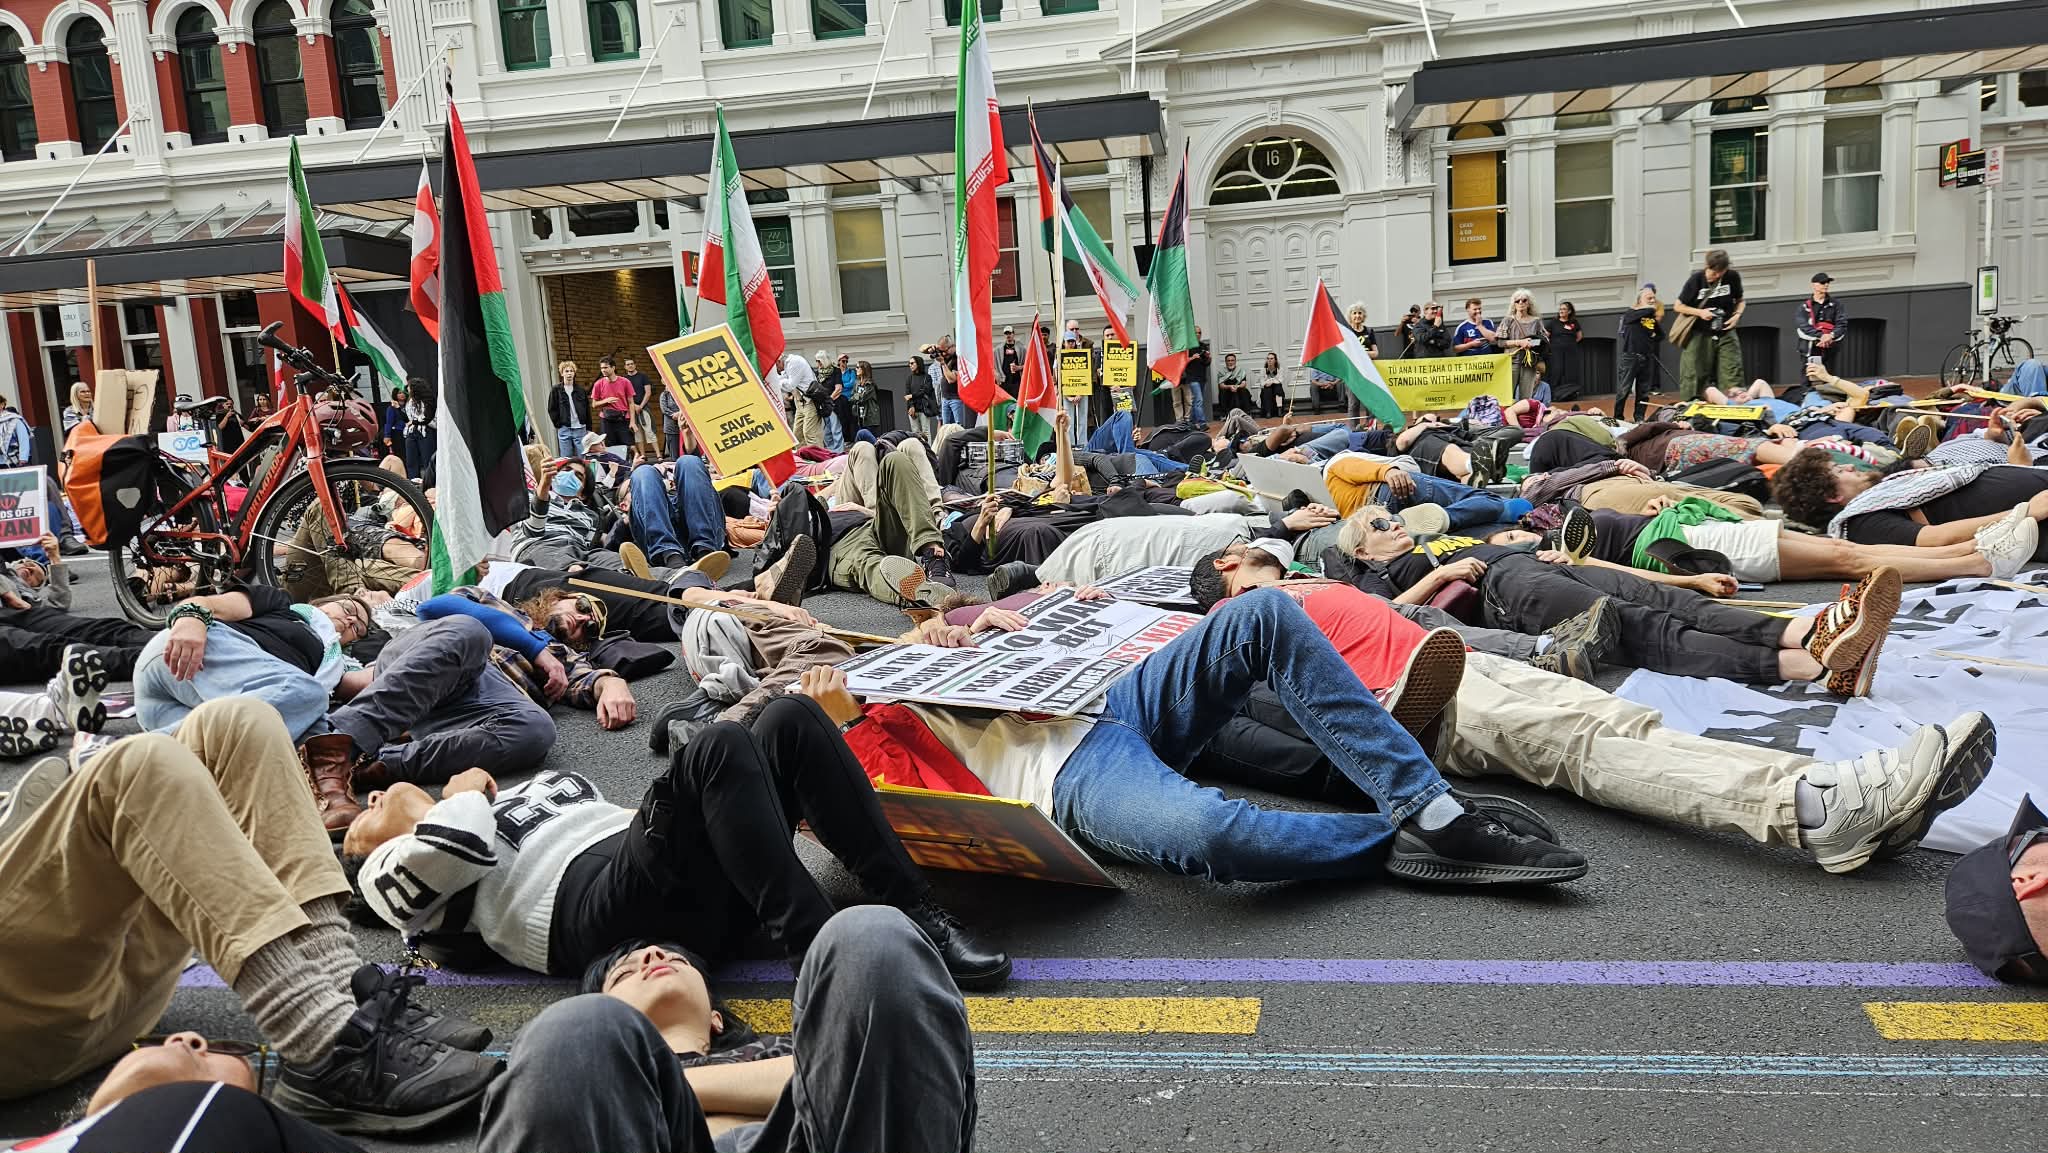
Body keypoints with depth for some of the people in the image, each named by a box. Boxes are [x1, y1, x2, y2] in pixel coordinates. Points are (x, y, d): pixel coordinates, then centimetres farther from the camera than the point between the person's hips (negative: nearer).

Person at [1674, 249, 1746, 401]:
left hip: (1725, 333, 2)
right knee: (1694, 376, -2)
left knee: (1732, 373, -6)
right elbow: (1678, 306, 1)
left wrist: (1737, 314, -9)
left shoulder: (1733, 277, -3)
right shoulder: (1696, 280, -8)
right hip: (1700, 335, -2)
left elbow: (1740, 301, 12)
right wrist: (1700, 312, -14)